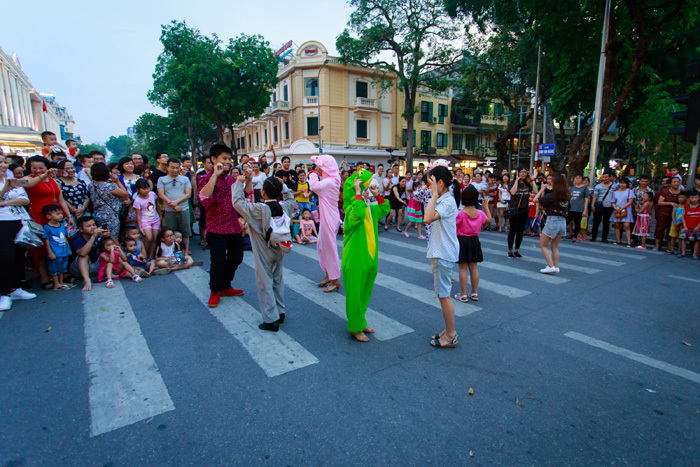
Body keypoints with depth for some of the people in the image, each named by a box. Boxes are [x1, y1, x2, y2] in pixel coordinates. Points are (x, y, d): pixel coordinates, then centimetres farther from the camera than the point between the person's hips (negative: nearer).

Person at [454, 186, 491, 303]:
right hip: (474, 241, 5)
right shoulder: (480, 213, -1)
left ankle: (463, 295, 7)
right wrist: (486, 207, 27)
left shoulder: (460, 214, -18)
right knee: (474, 267, 13)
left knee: (463, 268, 2)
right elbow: (489, 220, 18)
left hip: (462, 241, -5)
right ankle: (475, 293, 22)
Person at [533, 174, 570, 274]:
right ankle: (556, 267, 16)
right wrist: (548, 189, 19)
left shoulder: (552, 195, -12)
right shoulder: (567, 196, 6)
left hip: (553, 220, -7)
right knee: (554, 246, 18)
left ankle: (551, 266, -4)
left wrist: (542, 189, 4)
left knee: (543, 245, 5)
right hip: (563, 222, 7)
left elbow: (536, 199, -9)